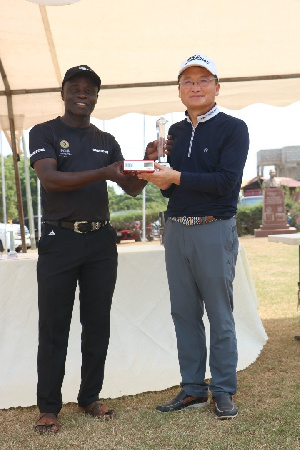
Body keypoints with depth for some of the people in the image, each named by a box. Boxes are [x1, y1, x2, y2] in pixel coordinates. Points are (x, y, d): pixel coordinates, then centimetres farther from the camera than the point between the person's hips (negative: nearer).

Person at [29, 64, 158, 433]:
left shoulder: (106, 141, 14)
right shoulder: (44, 133, 1)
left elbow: (132, 188, 11)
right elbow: (50, 178, -16)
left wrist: (147, 163, -9)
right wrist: (103, 173, -25)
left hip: (100, 241, 5)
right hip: (59, 240, -4)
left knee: (98, 324, 9)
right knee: (54, 327, 1)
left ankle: (90, 397, 23)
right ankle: (48, 408, 11)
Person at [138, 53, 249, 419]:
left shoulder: (233, 128, -2)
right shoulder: (174, 132, 16)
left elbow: (227, 182, -15)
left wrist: (176, 177, -16)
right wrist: (161, 181, -6)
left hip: (214, 229, -5)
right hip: (176, 229, 6)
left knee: (220, 316, 1)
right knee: (184, 313, 8)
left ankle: (223, 392, 13)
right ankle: (193, 389, 19)